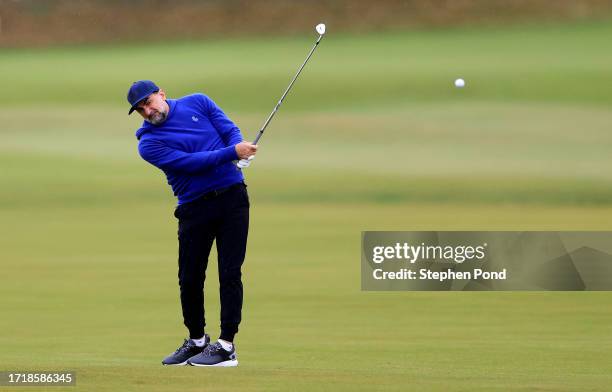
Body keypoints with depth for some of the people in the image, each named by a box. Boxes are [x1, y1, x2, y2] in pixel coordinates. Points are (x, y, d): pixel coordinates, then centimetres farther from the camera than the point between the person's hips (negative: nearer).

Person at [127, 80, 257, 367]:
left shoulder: (198, 103, 6)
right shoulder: (149, 143, -3)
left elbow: (230, 130, 1)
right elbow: (189, 162, -15)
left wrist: (242, 150, -22)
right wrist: (232, 153, -24)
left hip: (231, 196, 0)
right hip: (194, 208, 0)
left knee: (230, 273, -5)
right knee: (190, 278, 3)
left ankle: (226, 346, -3)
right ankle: (196, 340, 23)